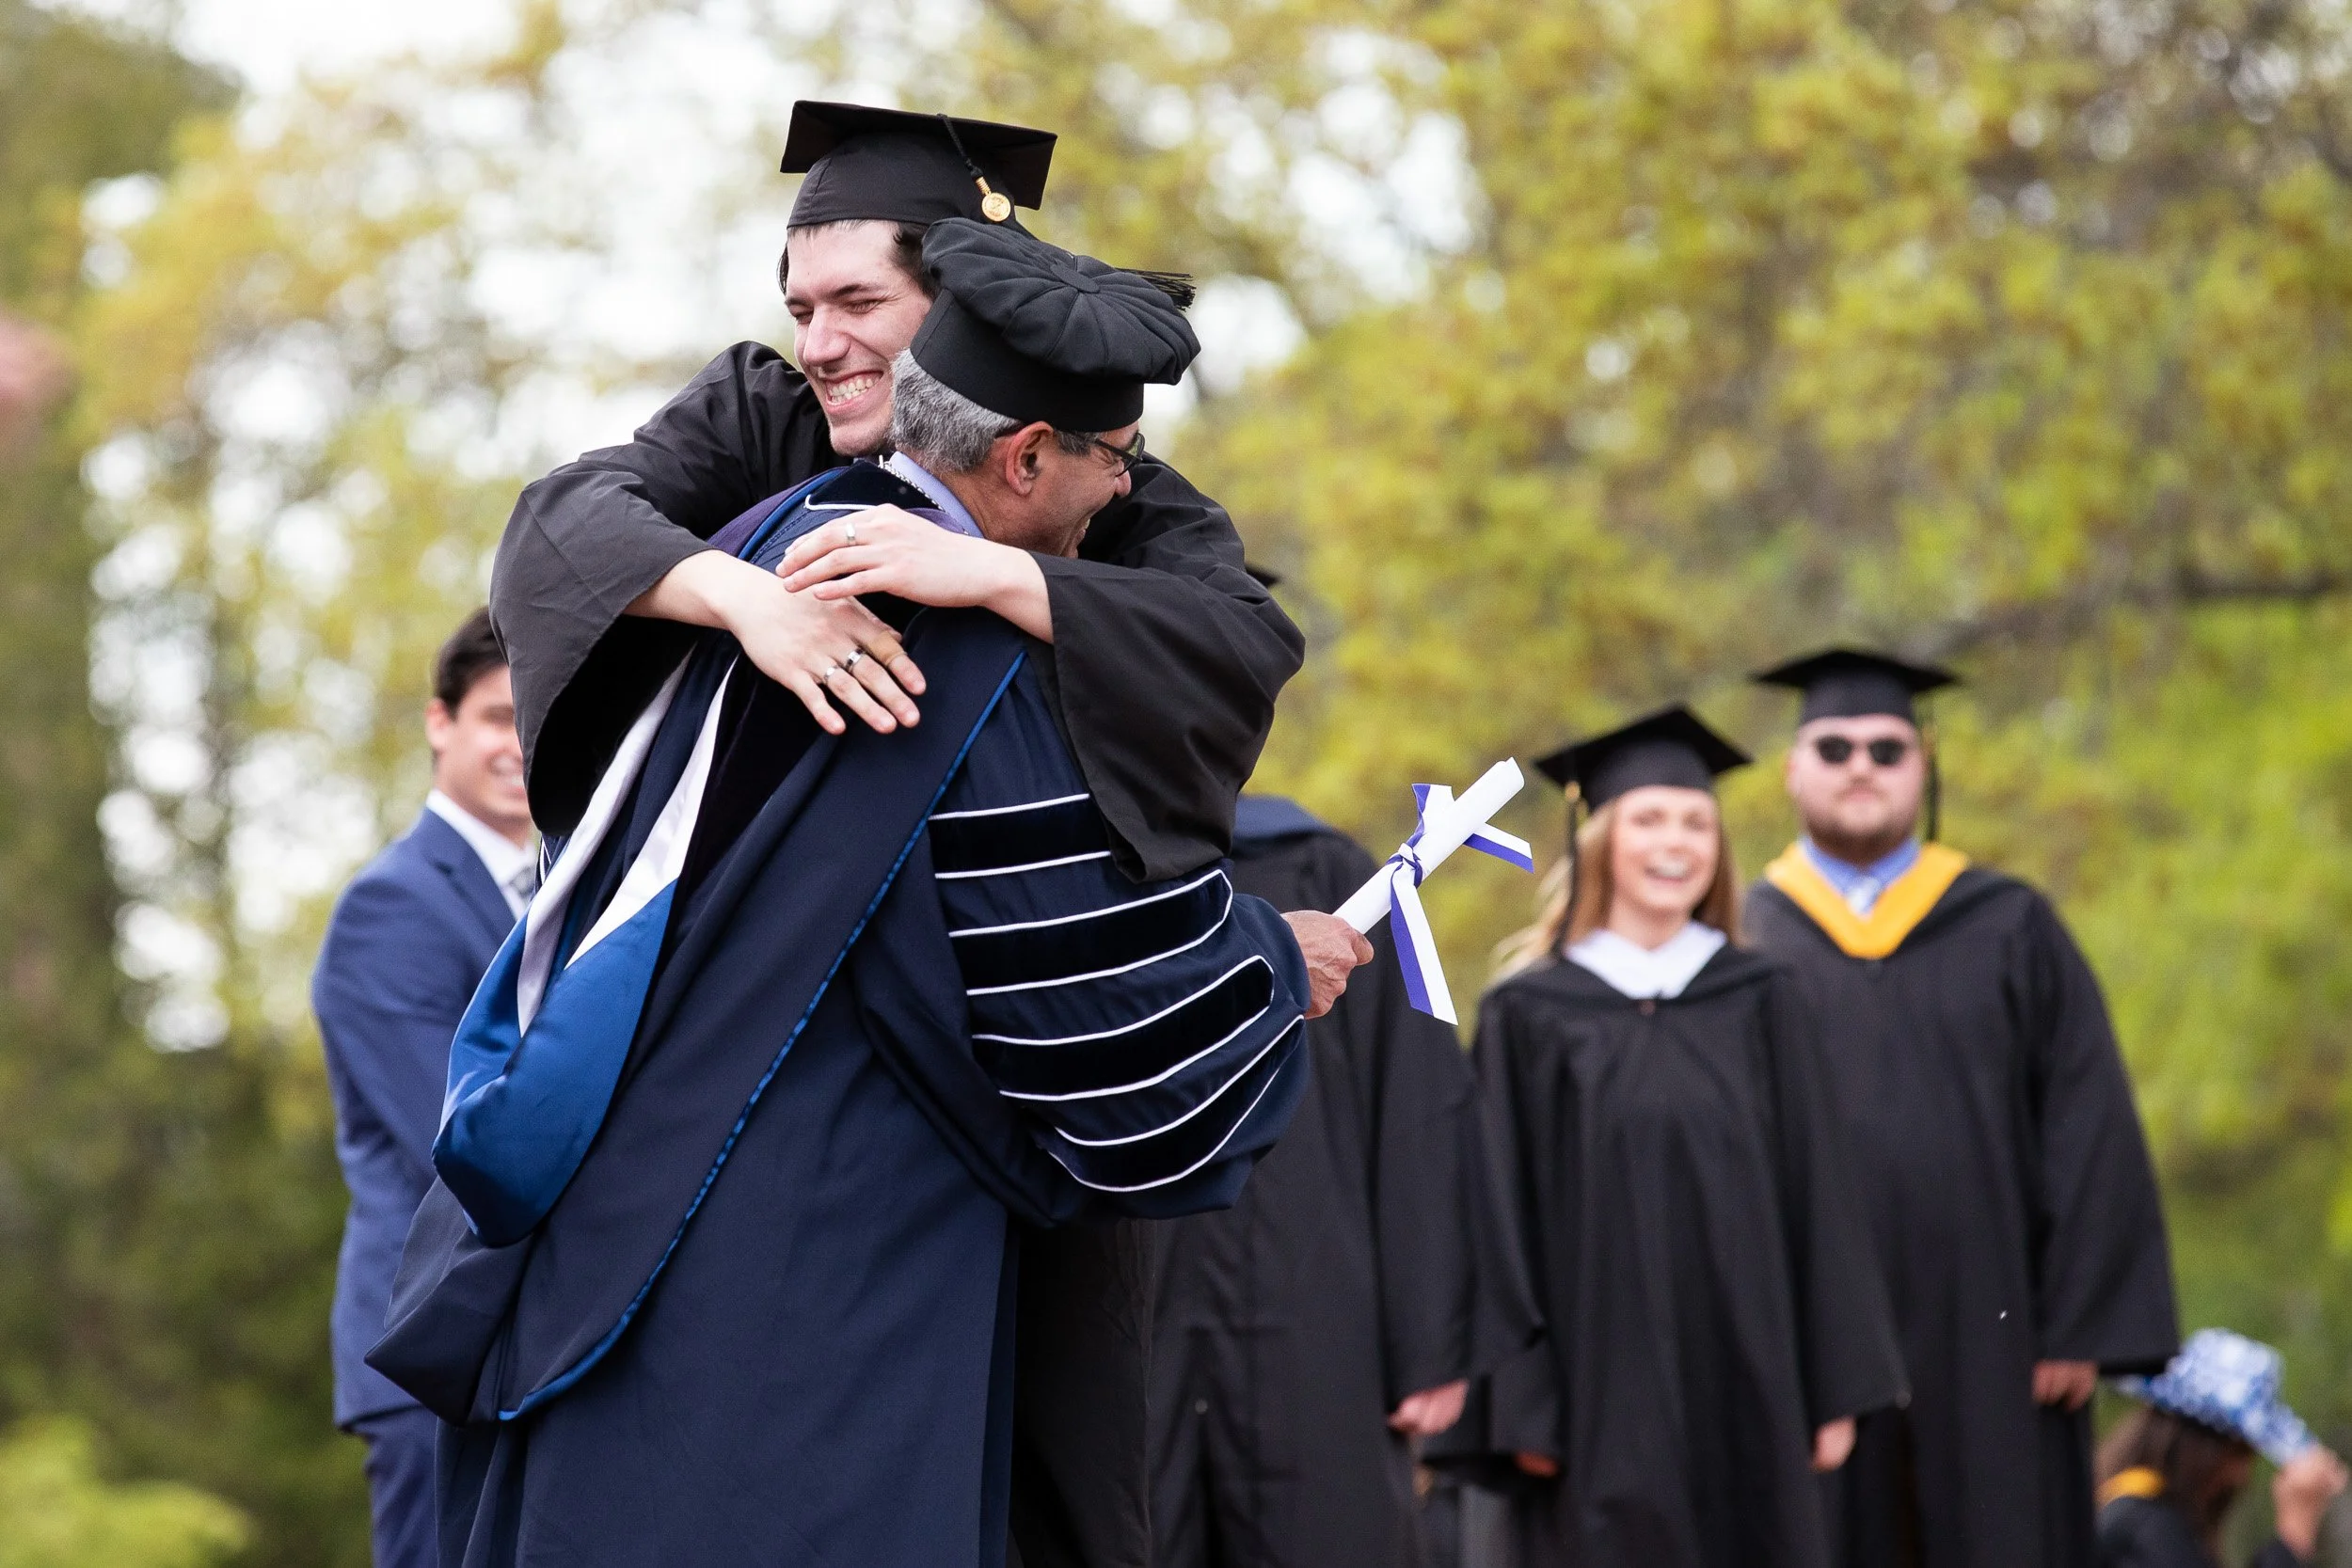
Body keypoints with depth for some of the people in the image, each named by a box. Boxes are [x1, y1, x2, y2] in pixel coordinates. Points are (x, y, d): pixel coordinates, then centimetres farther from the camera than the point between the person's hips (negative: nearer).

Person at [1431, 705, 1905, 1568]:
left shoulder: (1762, 1004, 8)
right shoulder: (1527, 1016, 1)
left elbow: (1816, 1197, 8)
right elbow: (1506, 1219, -1)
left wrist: (1834, 1390, 3)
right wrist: (1521, 1411, -7)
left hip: (1744, 1391, 2)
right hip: (1600, 1393, -2)